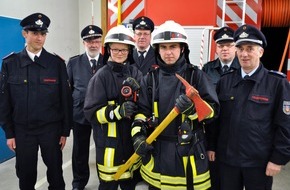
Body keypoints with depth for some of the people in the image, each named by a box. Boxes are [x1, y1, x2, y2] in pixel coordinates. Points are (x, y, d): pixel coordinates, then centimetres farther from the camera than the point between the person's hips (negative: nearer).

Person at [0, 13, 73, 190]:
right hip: (22, 130, 1)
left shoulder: (57, 63, -3)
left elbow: (66, 98, -2)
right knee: (25, 175, 13)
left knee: (55, 173, 11)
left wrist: (65, 130, -2)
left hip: (51, 129, 0)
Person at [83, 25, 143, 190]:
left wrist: (137, 90, -12)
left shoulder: (136, 73, 3)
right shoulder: (101, 76, -9)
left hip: (132, 139, 4)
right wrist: (118, 111, -25)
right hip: (109, 142, -4)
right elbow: (91, 112, -11)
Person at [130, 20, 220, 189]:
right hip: (156, 149, 3)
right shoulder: (151, 78, 5)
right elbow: (142, 111, 7)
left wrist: (194, 107, -24)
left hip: (188, 150, -2)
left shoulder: (196, 75, -4)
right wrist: (138, 135, -7)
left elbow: (214, 109, -5)